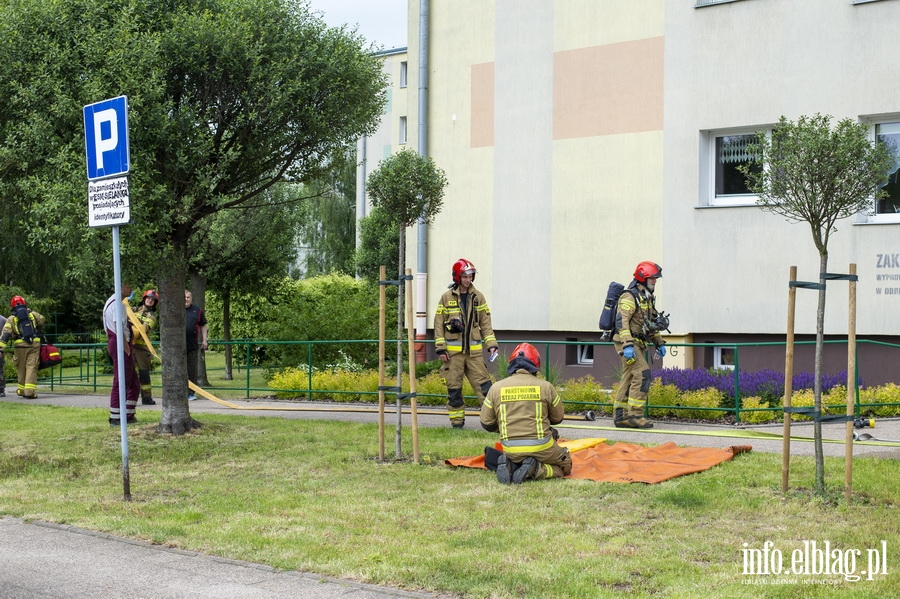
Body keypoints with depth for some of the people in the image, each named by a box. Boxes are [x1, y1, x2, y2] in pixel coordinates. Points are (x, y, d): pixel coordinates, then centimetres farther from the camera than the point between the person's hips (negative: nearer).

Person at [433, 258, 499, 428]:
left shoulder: (478, 297, 8)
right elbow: (438, 323, 2)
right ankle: (457, 419, 12)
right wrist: (440, 348, -4)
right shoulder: (447, 297, 1)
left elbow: (486, 323, 11)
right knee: (454, 386, 4)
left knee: (483, 383, -4)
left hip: (473, 350, 1)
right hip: (453, 350, -1)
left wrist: (491, 344, 0)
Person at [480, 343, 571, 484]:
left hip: (511, 450, 3)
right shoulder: (545, 386, -3)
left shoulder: (496, 388, 1)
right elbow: (558, 418, 9)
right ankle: (536, 471, -8)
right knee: (565, 465, 22)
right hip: (541, 448, -2)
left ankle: (509, 466, -2)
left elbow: (487, 424, 5)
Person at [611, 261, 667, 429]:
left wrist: (659, 343, 23)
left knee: (629, 378, 8)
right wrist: (627, 345, -31)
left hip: (638, 344, 10)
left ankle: (620, 417, 11)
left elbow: (651, 323, 28)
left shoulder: (647, 298, 17)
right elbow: (621, 321, -23)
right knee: (642, 374, -16)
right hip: (627, 342, -10)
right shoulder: (630, 297, -14)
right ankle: (635, 414, -15)